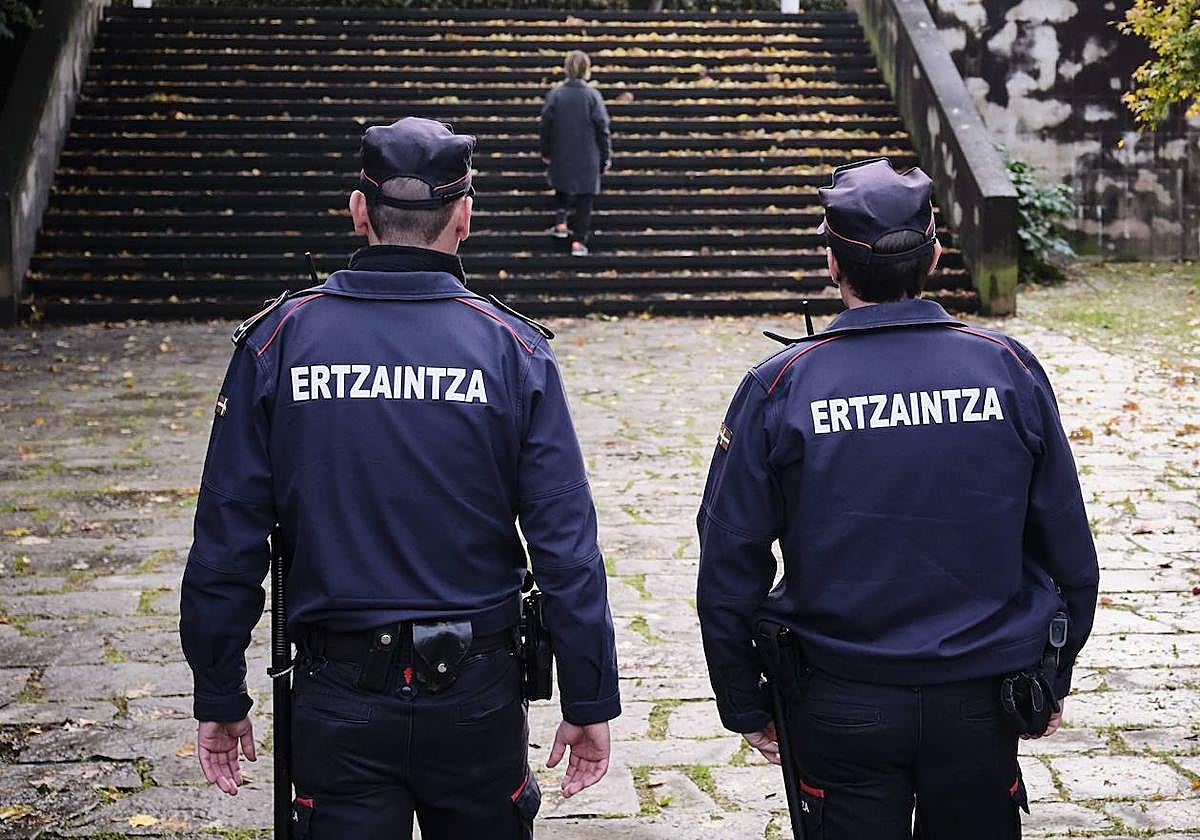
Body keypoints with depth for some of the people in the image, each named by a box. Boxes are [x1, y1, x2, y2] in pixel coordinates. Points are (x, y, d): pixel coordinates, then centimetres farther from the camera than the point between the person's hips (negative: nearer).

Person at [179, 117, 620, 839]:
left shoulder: (279, 340, -6)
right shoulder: (511, 347, -7)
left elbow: (227, 542, -4)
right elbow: (567, 545, -9)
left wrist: (220, 699, 6)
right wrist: (590, 701, 0)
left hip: (338, 699, 0)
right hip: (477, 697, 1)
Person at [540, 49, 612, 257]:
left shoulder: (555, 94, -6)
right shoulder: (592, 95, -11)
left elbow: (546, 125, -1)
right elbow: (602, 128, -8)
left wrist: (546, 152, 12)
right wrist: (606, 155, 3)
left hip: (561, 155, 2)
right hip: (587, 157, -2)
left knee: (562, 188, 27)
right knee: (584, 196, 7)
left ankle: (561, 224, 16)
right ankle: (578, 241, 4)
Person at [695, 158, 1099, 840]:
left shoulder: (779, 387, -10)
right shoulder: (1010, 370, -6)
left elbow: (729, 565, -6)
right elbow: (1070, 554, 1)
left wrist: (745, 705, 6)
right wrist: (1051, 682, 15)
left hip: (839, 709, -1)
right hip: (980, 703, 2)